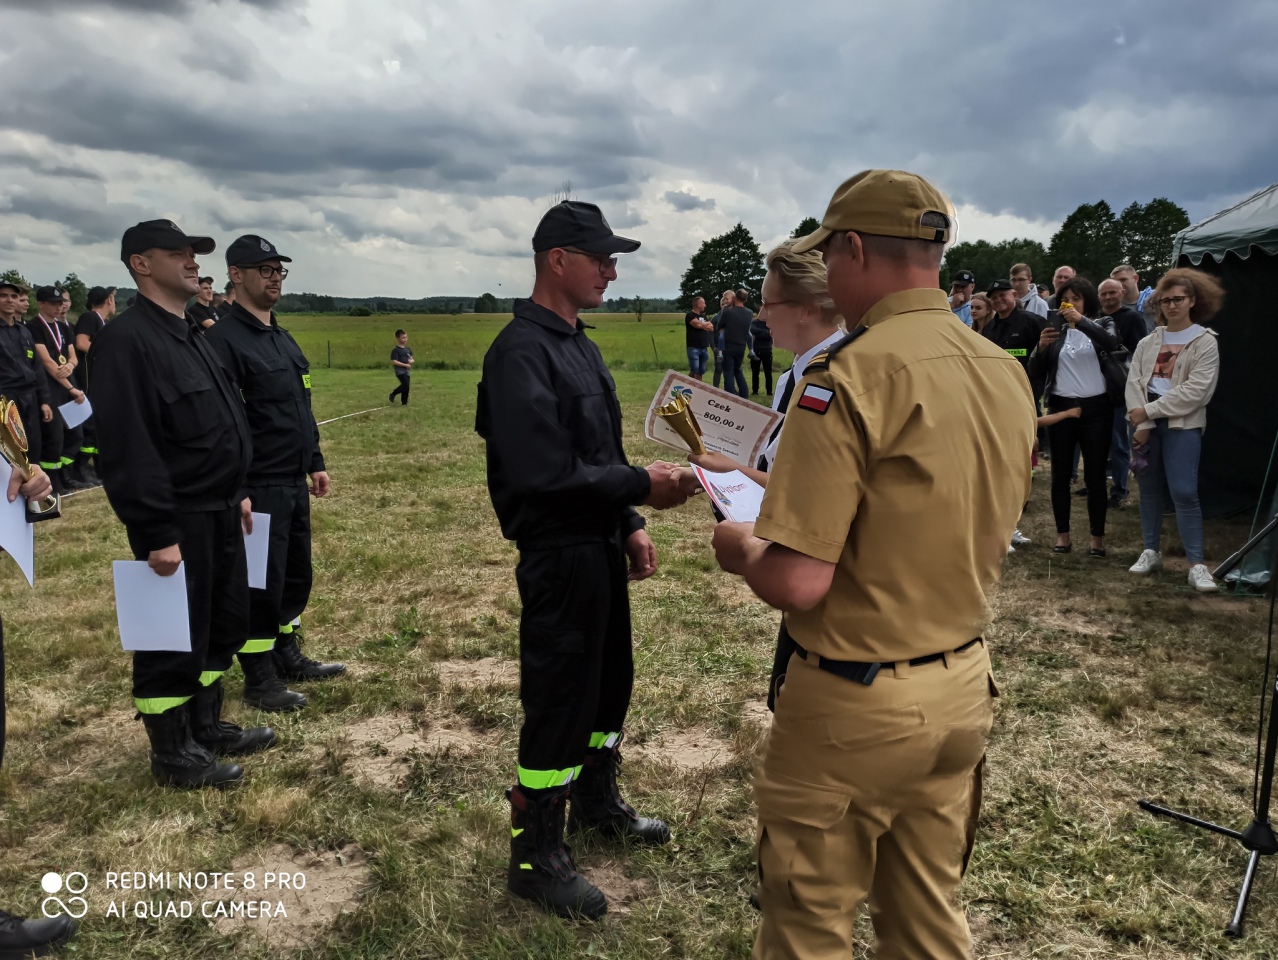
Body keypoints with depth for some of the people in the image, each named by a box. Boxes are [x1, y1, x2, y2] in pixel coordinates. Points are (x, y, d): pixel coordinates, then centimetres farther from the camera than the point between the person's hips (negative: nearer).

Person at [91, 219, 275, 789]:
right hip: (177, 522, -10)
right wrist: (157, 533, -24)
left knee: (225, 625, 19)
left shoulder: (192, 335, 14)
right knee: (174, 640, 3)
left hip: (219, 514, 10)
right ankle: (172, 754, 19)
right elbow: (127, 448, -23)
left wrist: (236, 493, 19)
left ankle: (206, 726, 35)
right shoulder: (126, 340, -17)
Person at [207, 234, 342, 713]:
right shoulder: (225, 339, -13)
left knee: (296, 574, 17)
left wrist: (315, 463, 18)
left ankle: (288, 656, 33)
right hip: (258, 487, -9)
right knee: (261, 583, 0)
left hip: (294, 483, 9)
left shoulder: (284, 339, 15)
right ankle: (259, 680, 13)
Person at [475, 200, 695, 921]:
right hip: (558, 556, -9)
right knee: (560, 699, 1)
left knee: (610, 679, 21)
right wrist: (641, 486, -21)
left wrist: (630, 525, 10)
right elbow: (544, 472, -27)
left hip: (600, 545, 10)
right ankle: (537, 857, 19)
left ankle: (597, 799, 43)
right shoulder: (521, 353, -19)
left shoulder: (579, 343, 12)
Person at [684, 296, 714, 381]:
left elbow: (712, 327, 10)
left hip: (704, 348, 7)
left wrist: (702, 325, -7)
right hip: (693, 347, -7)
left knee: (701, 371, 7)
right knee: (694, 370, -14)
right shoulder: (690, 315, -4)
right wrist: (707, 324, 1)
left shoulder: (703, 316, 20)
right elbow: (698, 324, -19)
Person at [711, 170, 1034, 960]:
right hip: (964, 686, 8)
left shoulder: (852, 376, -22)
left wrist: (739, 547, -6)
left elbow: (798, 583, -25)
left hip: (854, 704, -7)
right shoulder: (1008, 373, 2)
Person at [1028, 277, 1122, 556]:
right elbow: (1036, 372, 4)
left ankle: (1098, 536, 7)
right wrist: (1041, 348, -15)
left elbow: (1112, 342, -20)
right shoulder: (1055, 328, 9)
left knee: (1095, 474, 1)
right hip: (1061, 407, 2)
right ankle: (1063, 534, 11)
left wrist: (1081, 321, -30)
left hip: (1095, 407, -2)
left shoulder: (1102, 323, 5)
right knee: (1060, 474, 4)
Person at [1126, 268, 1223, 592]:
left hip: (1182, 425, -4)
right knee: (1149, 488, 10)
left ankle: (1197, 565, -7)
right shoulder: (1148, 342, 11)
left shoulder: (1205, 342, -2)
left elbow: (1195, 391, -12)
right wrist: (1142, 424, -13)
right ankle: (1151, 551, 22)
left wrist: (1149, 410, -13)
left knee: (1184, 492, -12)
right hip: (1146, 423, 4)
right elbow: (1134, 382, 0)